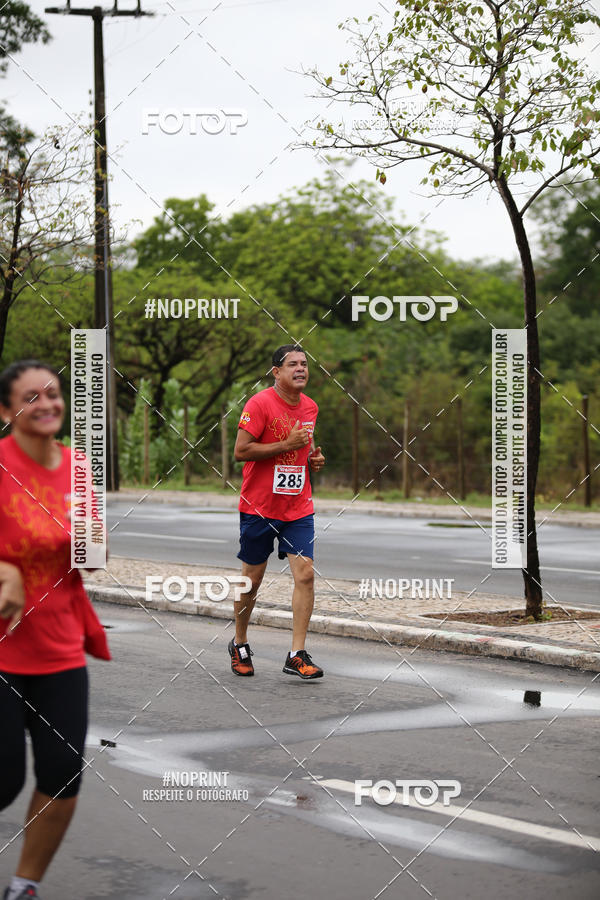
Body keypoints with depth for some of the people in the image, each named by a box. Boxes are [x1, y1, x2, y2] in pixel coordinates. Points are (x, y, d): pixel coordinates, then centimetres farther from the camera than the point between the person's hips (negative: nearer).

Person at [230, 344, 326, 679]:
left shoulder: (310, 407, 9)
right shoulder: (260, 404, -12)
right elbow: (241, 451, -17)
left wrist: (314, 458, 5)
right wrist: (288, 443, -20)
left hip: (299, 507, 5)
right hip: (259, 507, -5)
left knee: (305, 573, -9)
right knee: (252, 579, 6)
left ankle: (297, 656, -6)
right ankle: (239, 645, 27)